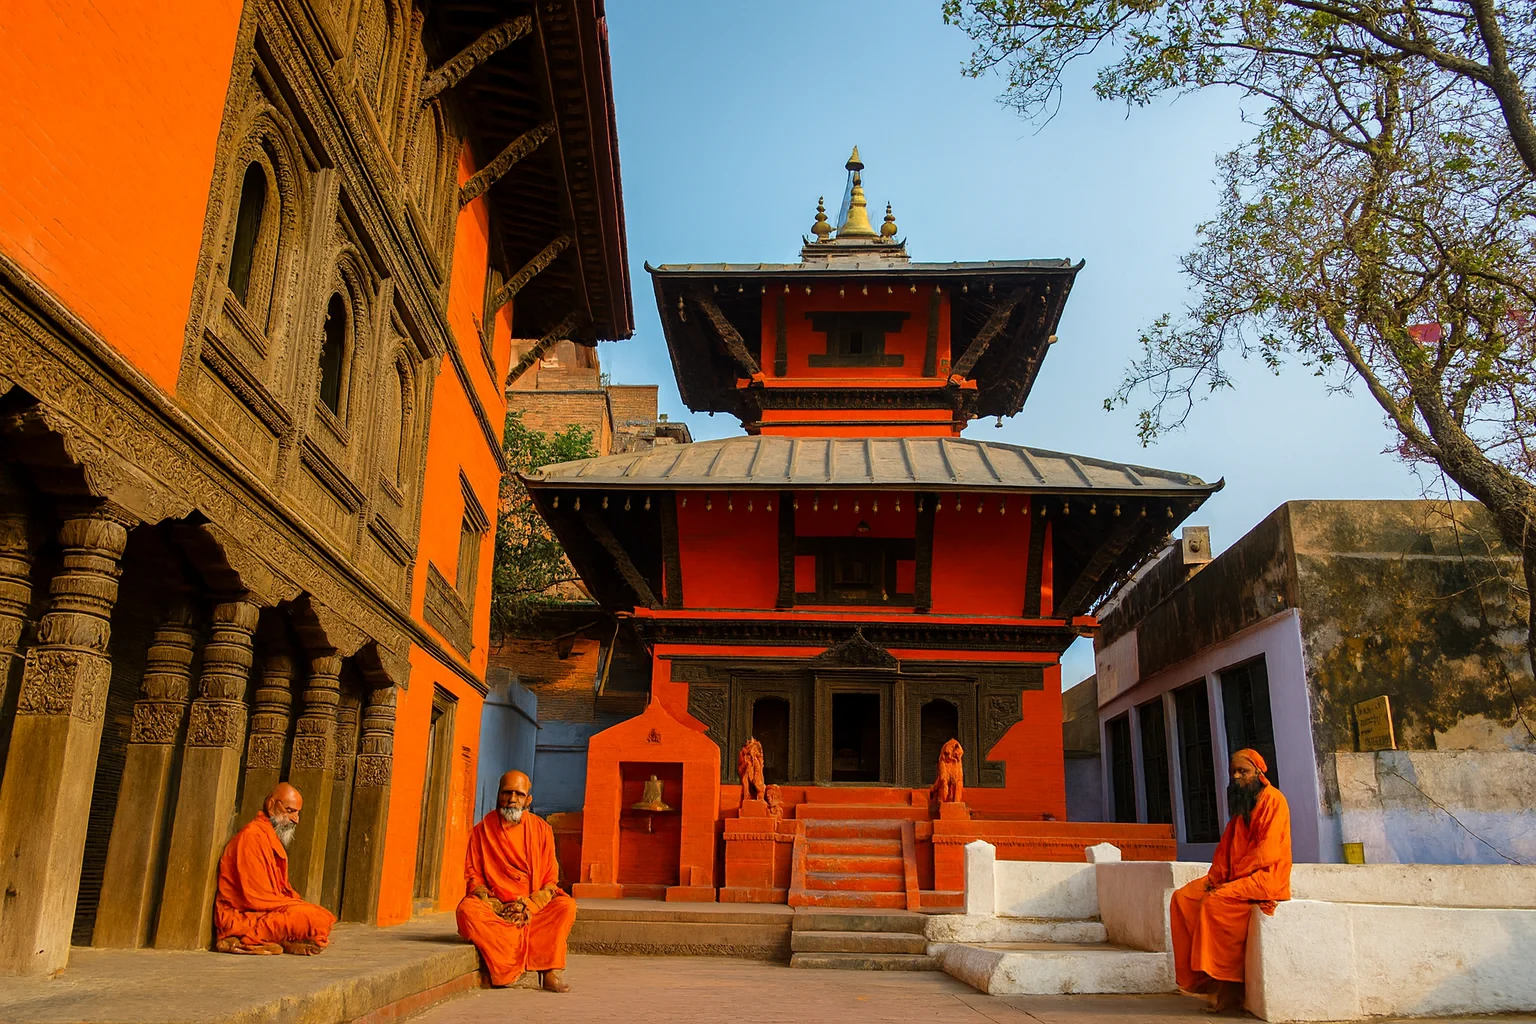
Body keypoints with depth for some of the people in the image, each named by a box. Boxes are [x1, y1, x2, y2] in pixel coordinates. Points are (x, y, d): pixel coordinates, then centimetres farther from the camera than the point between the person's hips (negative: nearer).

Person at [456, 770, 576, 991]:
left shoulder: (541, 829, 4)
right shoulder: (483, 830, 4)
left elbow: (550, 880, 2)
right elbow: (473, 876, 3)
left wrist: (529, 905, -16)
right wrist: (491, 903, -15)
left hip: (535, 907, 0)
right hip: (494, 905, 0)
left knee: (566, 906, -28)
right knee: (468, 910, -32)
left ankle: (551, 972, -26)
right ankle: (515, 968, -30)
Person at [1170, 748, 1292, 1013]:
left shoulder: (1273, 800, -9)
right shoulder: (1241, 806, 17)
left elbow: (1267, 852, -18)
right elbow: (1227, 845, 13)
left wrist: (1231, 879, -18)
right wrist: (1215, 877, -2)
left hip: (1266, 878, -9)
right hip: (1235, 877, 9)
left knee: (1214, 903, -30)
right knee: (1183, 898, -8)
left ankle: (1228, 987, -21)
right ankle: (1196, 973, -11)